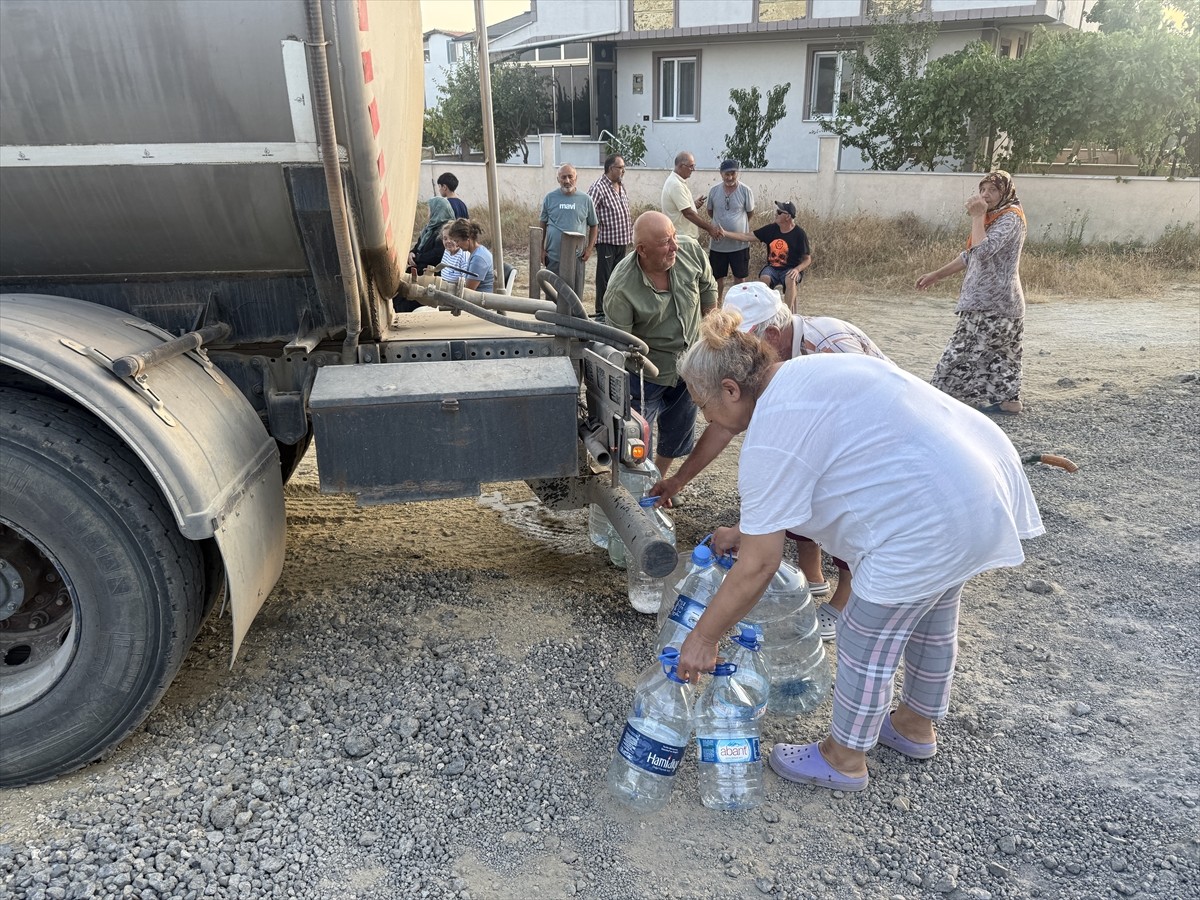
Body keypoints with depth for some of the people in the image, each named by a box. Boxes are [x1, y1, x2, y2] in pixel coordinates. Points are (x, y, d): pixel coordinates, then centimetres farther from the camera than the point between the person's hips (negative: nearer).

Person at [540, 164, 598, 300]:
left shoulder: (585, 199, 3)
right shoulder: (550, 198, 2)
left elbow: (593, 225, 10)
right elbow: (543, 225, 8)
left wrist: (589, 248, -1)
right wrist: (542, 249, 4)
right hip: (553, 256, 0)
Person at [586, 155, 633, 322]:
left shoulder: (621, 186, 13)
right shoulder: (599, 187, -14)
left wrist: (629, 234, 20)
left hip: (622, 240, 8)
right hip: (607, 240, -8)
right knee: (604, 277, -2)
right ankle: (601, 312, 4)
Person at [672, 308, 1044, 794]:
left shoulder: (772, 435, -18)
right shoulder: (805, 370, 11)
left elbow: (759, 565, -15)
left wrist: (703, 637, -5)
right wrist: (744, 529, 23)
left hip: (932, 518, -11)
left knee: (866, 640, 8)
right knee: (932, 616, 28)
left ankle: (844, 758, 30)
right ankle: (915, 725, 51)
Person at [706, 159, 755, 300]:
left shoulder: (746, 191, -9)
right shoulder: (714, 190, -2)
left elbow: (750, 213, 3)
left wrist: (737, 223, 12)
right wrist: (719, 224, 7)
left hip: (739, 243, -2)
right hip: (718, 242, 2)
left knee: (739, 277, 10)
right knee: (718, 277, 13)